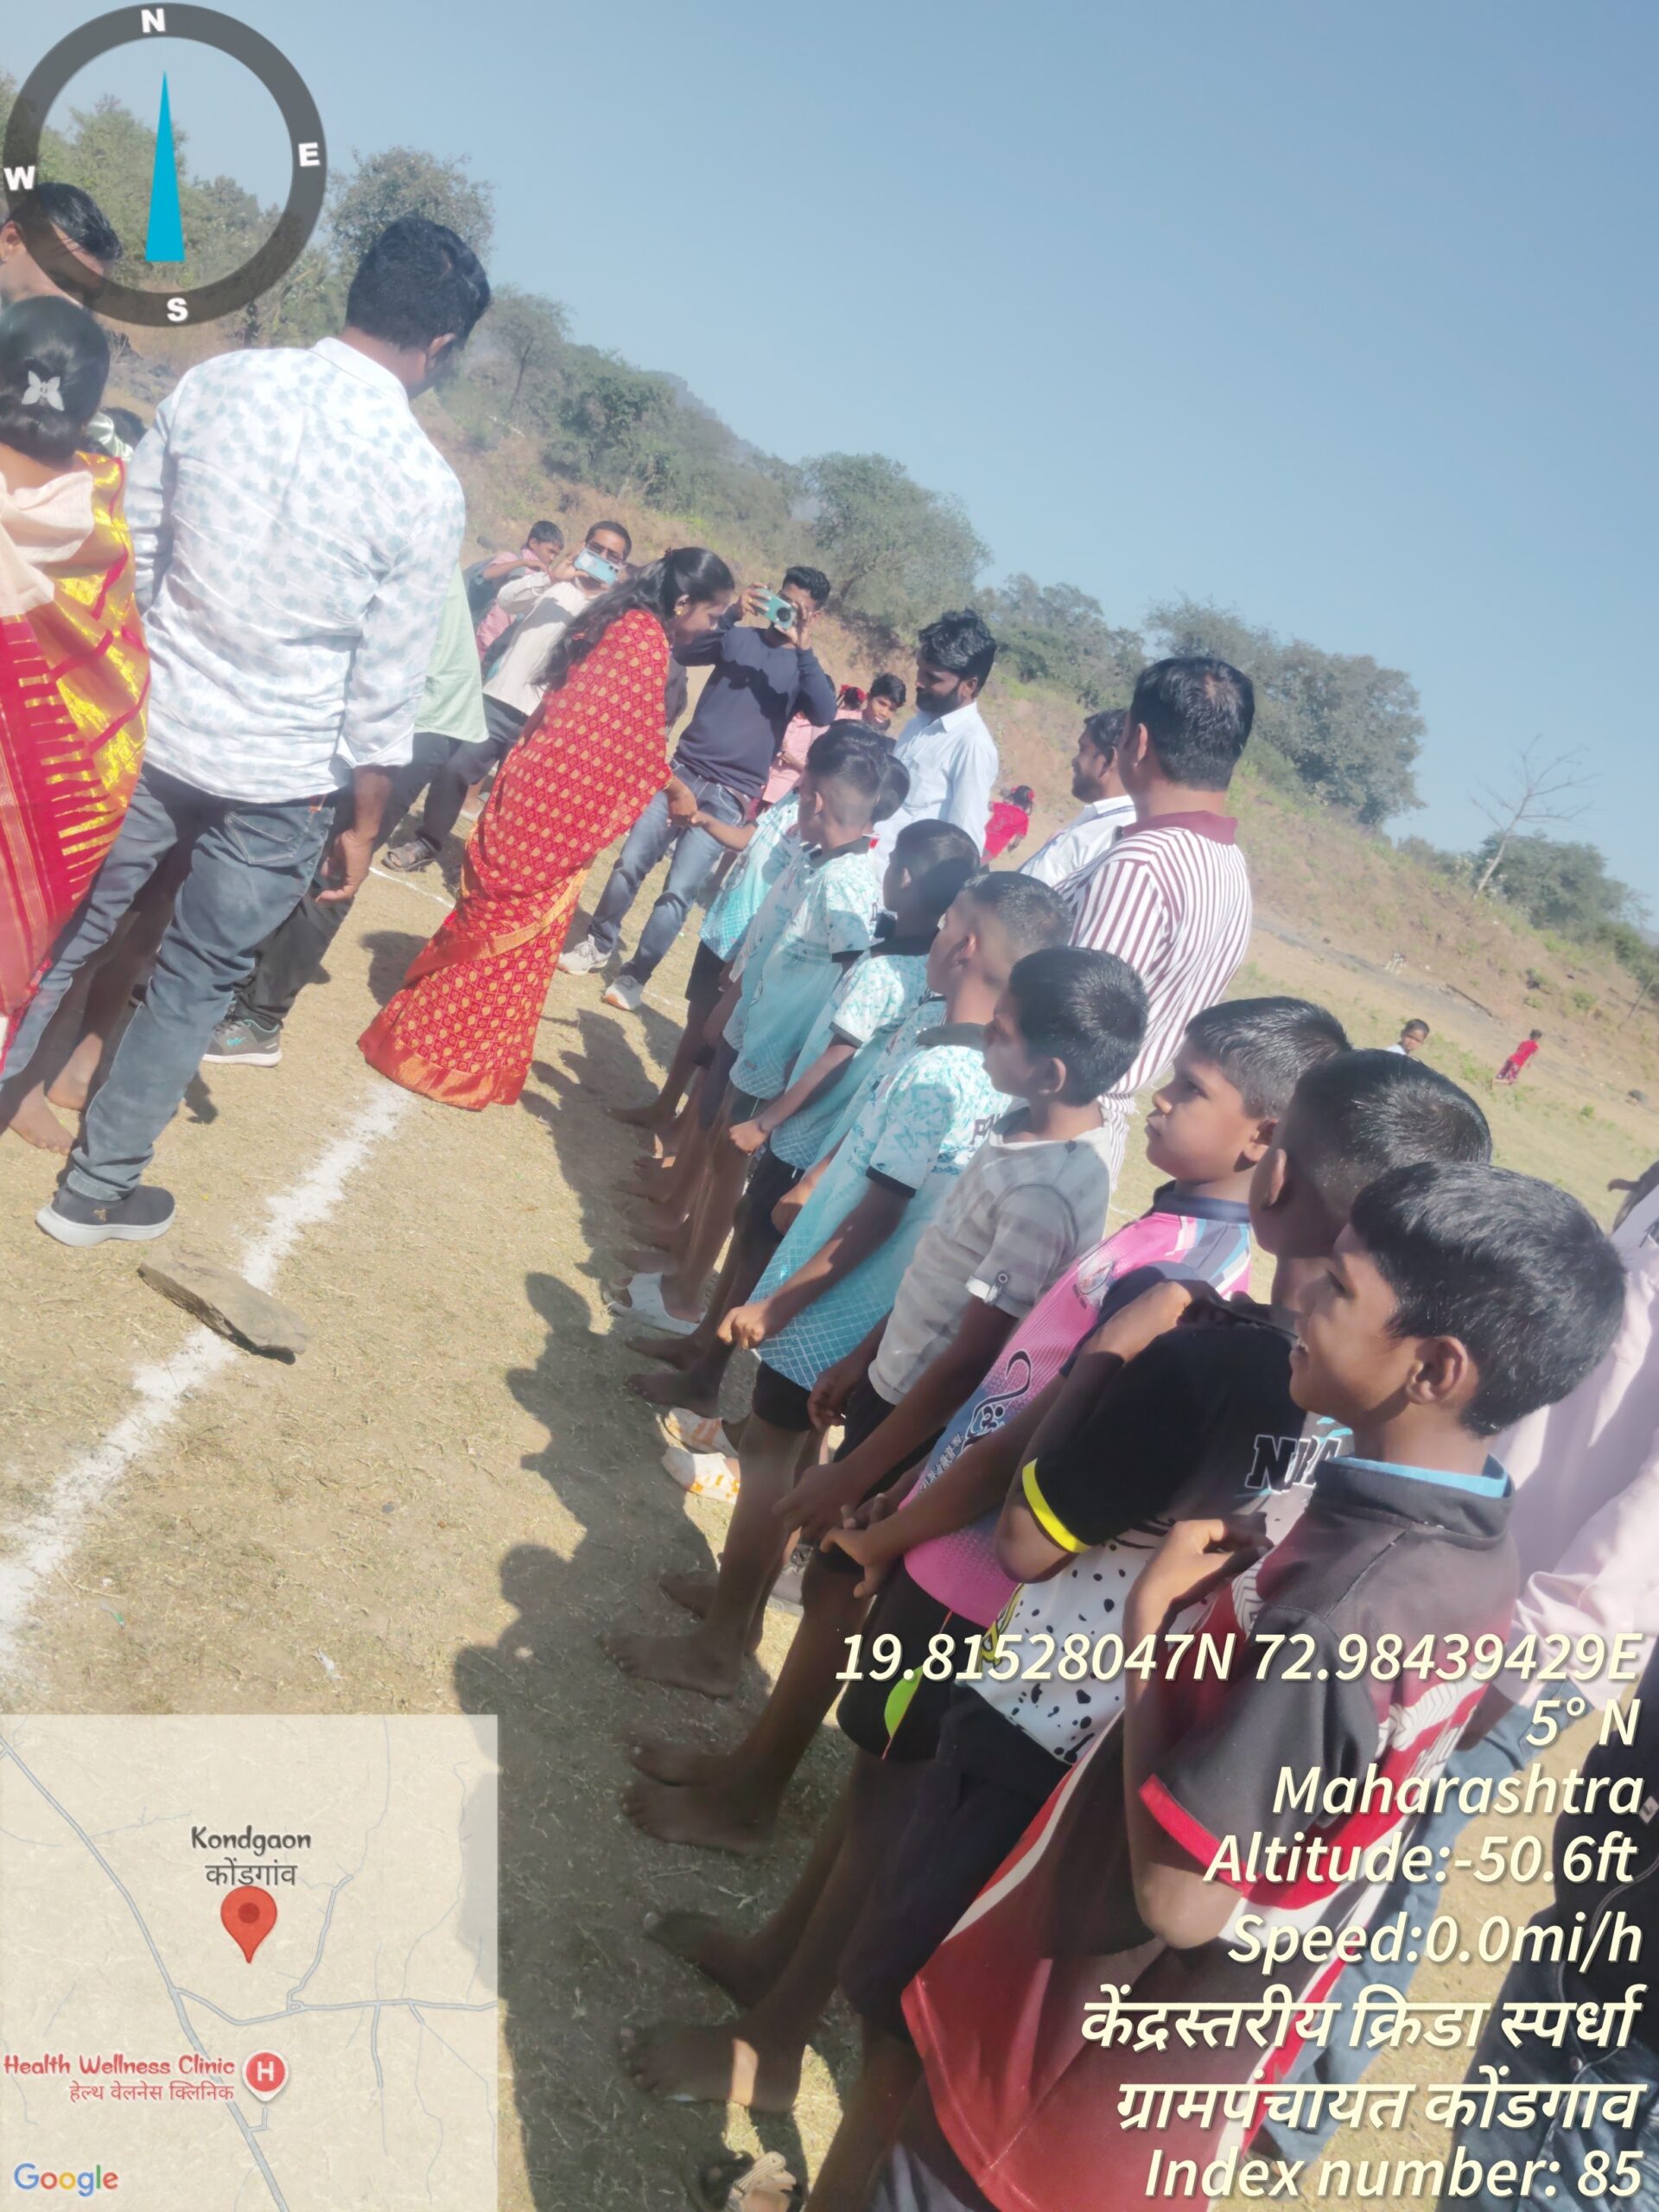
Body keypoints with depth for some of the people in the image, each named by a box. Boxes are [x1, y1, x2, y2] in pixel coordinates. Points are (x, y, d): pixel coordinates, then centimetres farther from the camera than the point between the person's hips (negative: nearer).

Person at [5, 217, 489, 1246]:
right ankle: (97, 1189, 27)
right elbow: (385, 690, -10)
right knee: (196, 983, 14)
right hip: (279, 782, -3)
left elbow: (128, 553, 3)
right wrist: (364, 826, 1)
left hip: (149, 730, 3)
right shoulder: (425, 486, -14)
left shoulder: (216, 381, -4)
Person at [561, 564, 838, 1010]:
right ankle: (599, 944, 23)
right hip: (683, 770, 2)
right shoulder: (738, 637, 9)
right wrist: (730, 615, -15)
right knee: (630, 864, 1)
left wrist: (804, 648, -20)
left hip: (730, 796, -2)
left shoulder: (805, 669, 5)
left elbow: (825, 715, -15)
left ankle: (634, 976, 7)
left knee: (679, 892, -7)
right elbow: (681, 649, -4)